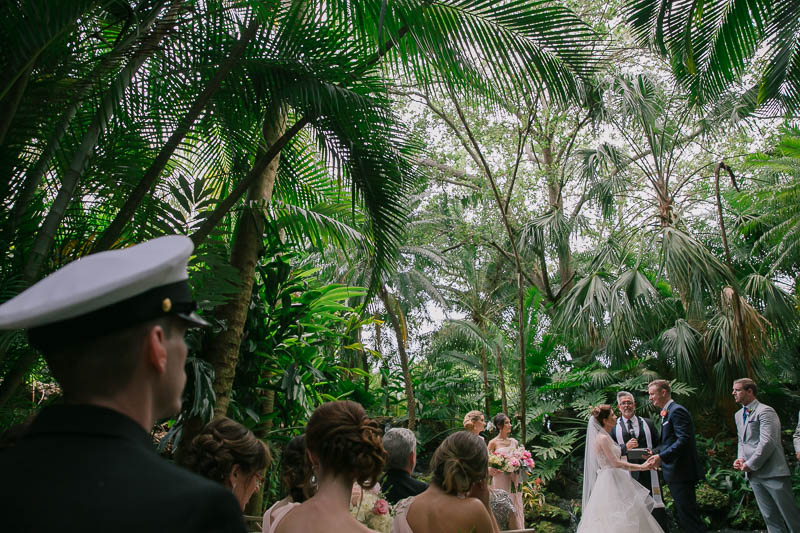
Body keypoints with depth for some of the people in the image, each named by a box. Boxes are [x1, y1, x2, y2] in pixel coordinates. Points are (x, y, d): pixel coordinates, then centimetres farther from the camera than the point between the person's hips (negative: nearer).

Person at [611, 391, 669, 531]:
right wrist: (625, 447, -14)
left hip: (649, 471, 2)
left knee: (657, 510, 2)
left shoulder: (647, 423, 13)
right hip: (627, 474, -2)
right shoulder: (613, 427, 4)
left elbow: (658, 444, 13)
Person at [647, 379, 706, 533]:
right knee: (682, 516, 15)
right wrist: (655, 451, 8)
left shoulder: (677, 411, -13)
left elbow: (683, 440, -23)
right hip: (675, 474, 10)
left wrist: (662, 457, -26)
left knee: (688, 515, -7)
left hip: (681, 473, -10)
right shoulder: (667, 412, 18)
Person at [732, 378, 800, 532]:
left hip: (772, 472, -8)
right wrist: (741, 458, 2)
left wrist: (750, 464, -16)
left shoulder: (765, 411, -12)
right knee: (770, 517, 11)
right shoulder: (739, 415, 15)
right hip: (754, 474, 8)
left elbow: (767, 442, -19)